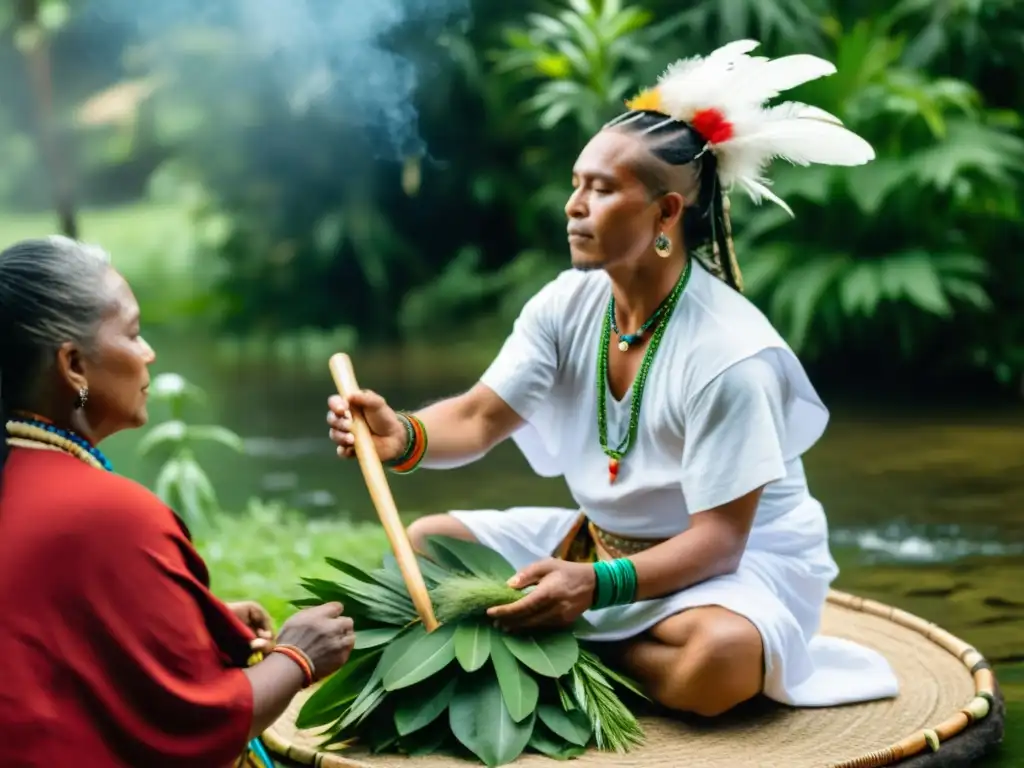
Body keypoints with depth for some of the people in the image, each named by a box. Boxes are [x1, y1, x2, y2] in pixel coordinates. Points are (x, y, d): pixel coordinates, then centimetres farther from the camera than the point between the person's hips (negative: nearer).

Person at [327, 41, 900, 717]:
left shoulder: (730, 354, -26)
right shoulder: (567, 304, -6)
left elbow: (717, 541, -26)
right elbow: (478, 419, -10)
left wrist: (596, 585, -40)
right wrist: (404, 439, -33)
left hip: (738, 560, -6)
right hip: (598, 540, 6)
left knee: (719, 658, -39)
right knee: (424, 546, 0)